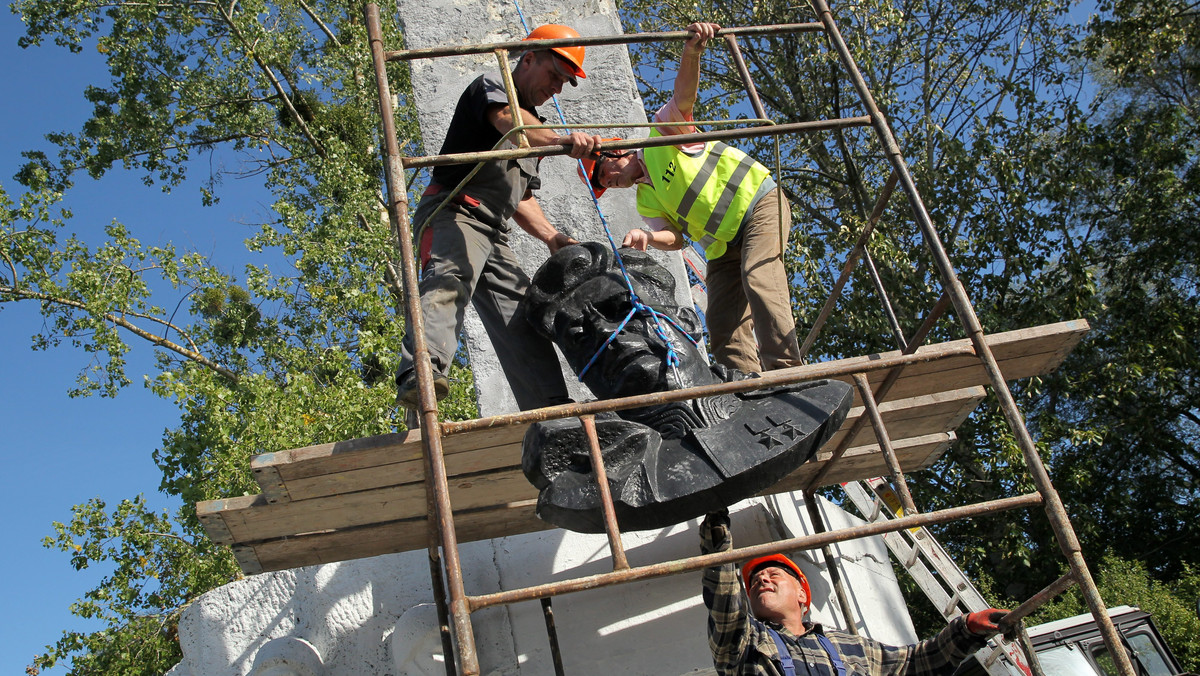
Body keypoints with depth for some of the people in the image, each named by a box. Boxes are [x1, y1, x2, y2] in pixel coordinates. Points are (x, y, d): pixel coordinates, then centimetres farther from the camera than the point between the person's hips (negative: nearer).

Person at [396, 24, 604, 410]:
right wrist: (562, 140, -40)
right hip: (454, 214, -8)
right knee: (448, 284, -34)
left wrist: (552, 237, 13)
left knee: (523, 320, 1)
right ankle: (421, 373, -55)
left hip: (494, 234, 9)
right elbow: (507, 119, -19)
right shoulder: (489, 87, 7)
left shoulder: (532, 132, 32)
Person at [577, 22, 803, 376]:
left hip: (759, 203, -7)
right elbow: (674, 238, -1)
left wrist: (691, 51, -37)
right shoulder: (647, 201, 14)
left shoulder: (663, 132, 2)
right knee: (724, 328, -7)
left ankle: (785, 369, -36)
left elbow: (684, 94, -18)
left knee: (758, 279, -30)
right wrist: (647, 237, -24)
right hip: (723, 246, 7)